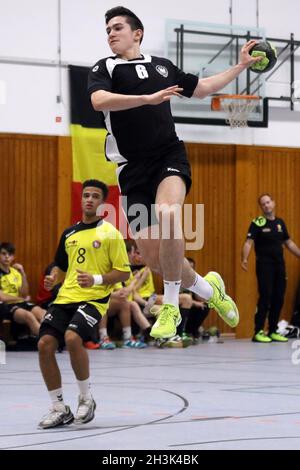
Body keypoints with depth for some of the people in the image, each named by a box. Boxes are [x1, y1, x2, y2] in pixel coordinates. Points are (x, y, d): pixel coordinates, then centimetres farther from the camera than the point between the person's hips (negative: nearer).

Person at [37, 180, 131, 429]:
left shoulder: (110, 233, 0)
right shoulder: (69, 234, 17)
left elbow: (123, 272, -3)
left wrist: (96, 279, -17)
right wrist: (53, 279, 6)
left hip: (93, 299, -6)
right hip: (65, 298, 6)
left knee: (72, 338, -30)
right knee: (45, 345, -10)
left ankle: (87, 399, -8)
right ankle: (60, 408, 4)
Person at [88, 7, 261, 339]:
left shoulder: (161, 66, 18)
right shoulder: (104, 69, 6)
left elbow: (202, 88, 32)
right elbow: (99, 100, -16)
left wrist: (241, 65, 30)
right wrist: (149, 98, -25)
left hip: (169, 156, 0)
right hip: (133, 168, 0)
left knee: (167, 214, -33)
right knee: (153, 258, -5)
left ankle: (170, 306, -20)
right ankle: (206, 288, 24)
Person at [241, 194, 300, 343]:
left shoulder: (280, 223, 12)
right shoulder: (257, 223, -4)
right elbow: (249, 242, -13)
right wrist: (244, 259, -29)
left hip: (279, 265, 6)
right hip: (264, 265, -6)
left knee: (278, 299, 5)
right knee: (265, 297, -11)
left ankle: (273, 331, 14)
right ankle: (258, 332, -7)